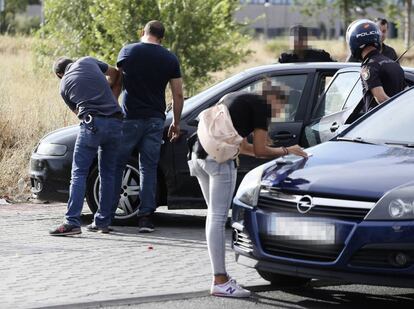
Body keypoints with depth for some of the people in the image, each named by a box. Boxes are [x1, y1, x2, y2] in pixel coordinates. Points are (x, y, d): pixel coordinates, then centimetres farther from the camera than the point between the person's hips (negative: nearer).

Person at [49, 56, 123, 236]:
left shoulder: (64, 86, 13)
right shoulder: (87, 62, 15)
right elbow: (114, 73, 27)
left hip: (92, 123, -3)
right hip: (116, 122, 3)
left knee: (79, 173, -3)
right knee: (108, 174, 11)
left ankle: (72, 222, -14)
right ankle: (102, 222, 13)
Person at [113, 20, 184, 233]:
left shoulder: (127, 52, 1)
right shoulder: (170, 59, 4)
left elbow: (117, 83, 15)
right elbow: (178, 95, 4)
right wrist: (176, 123, 15)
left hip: (130, 117, -1)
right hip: (155, 120, 2)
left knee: (116, 165, 7)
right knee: (149, 168, 5)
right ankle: (145, 217, 0)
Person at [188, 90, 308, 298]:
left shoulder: (236, 97, 28)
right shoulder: (262, 106, 1)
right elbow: (259, 151, 0)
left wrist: (278, 152, 31)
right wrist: (285, 151, 15)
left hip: (198, 154, 9)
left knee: (214, 216, 16)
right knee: (218, 218, -6)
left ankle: (220, 276, 20)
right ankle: (220, 282, -4)